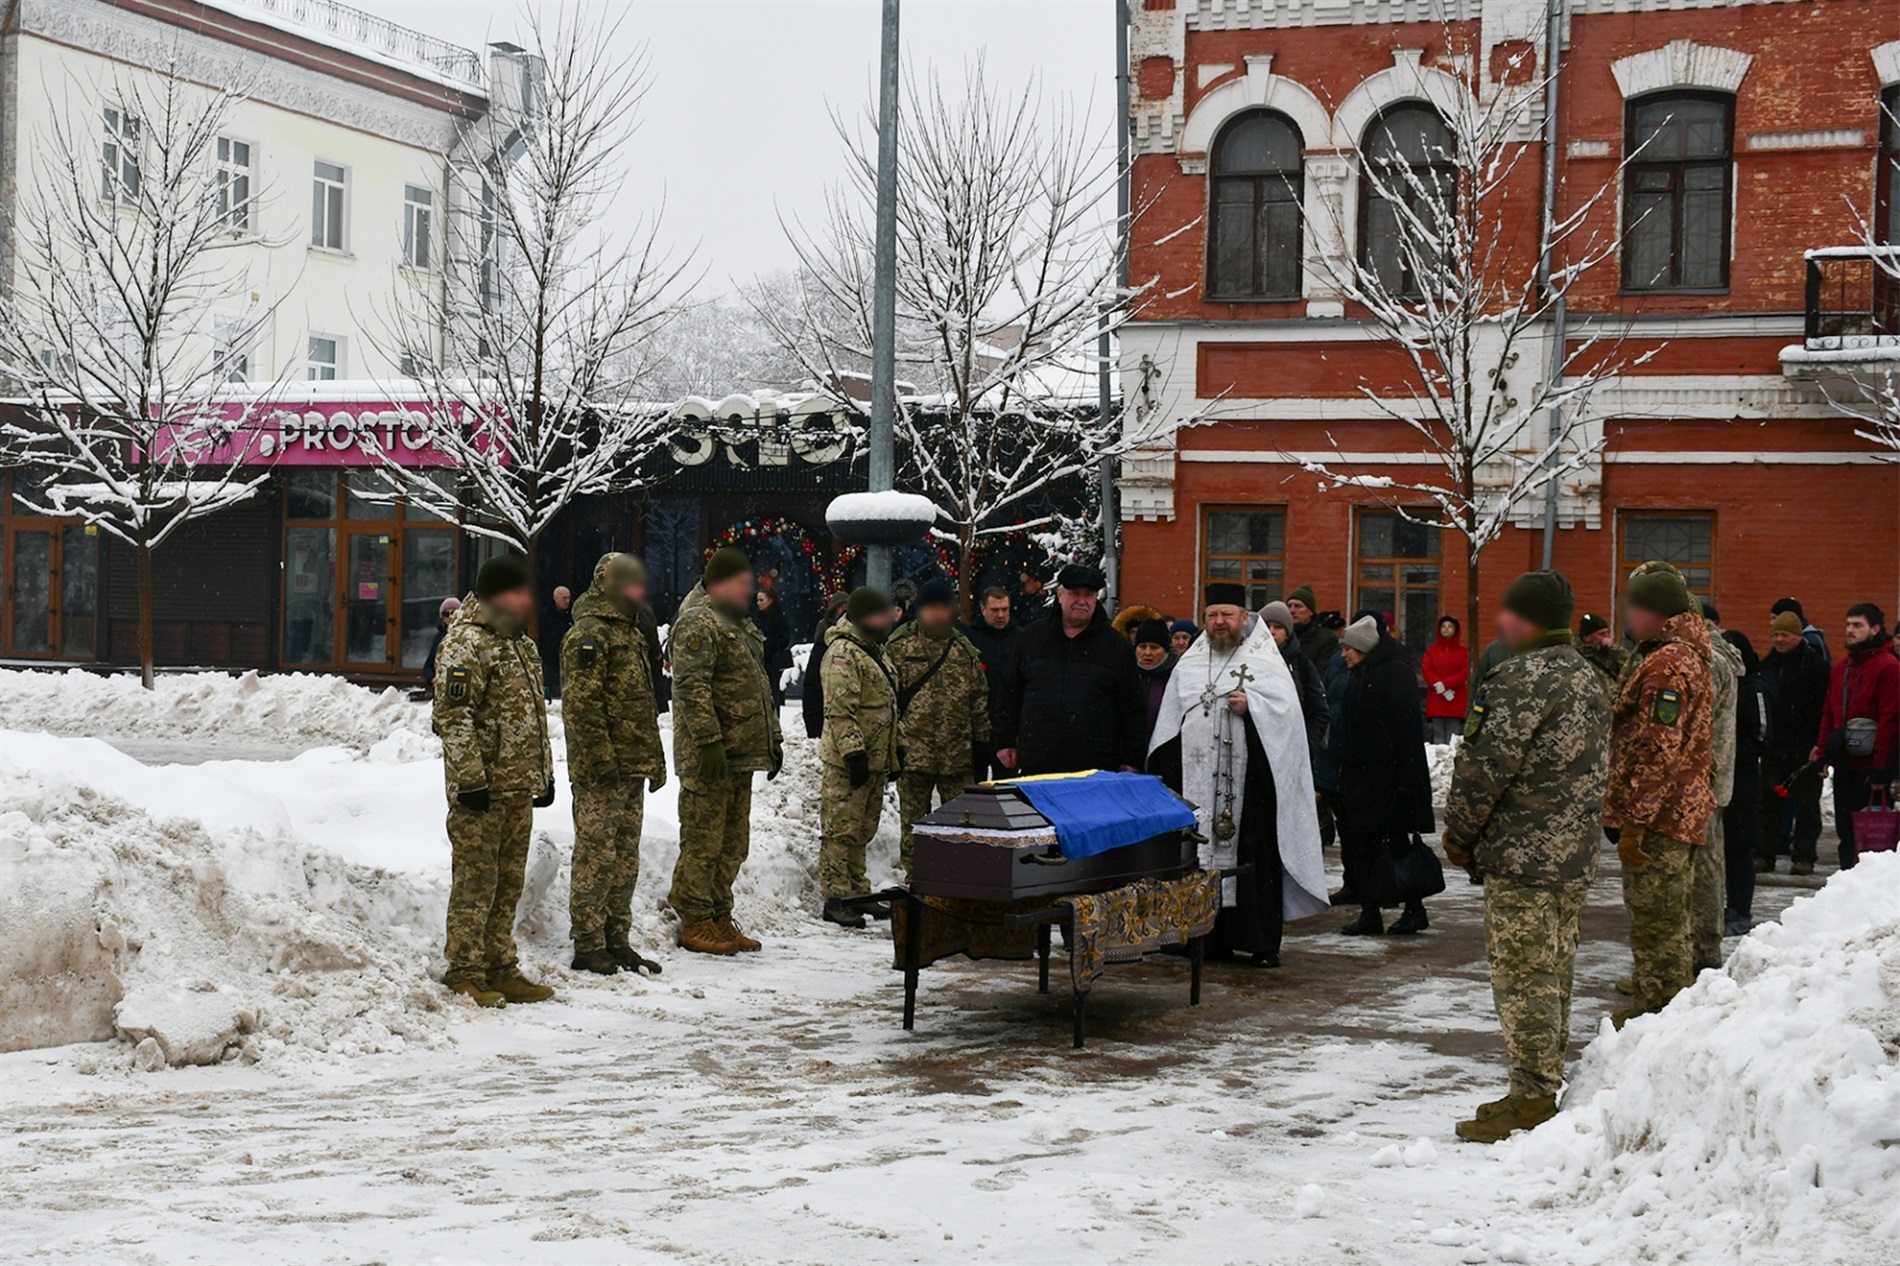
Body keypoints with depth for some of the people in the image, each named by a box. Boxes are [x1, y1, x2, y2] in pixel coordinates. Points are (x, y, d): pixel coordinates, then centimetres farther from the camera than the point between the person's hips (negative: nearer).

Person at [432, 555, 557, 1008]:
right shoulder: (466, 643, -11)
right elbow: (453, 716, -17)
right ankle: (464, 971, 2)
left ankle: (500, 967, 20)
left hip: (519, 787, 9)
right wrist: (470, 779, -21)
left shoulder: (522, 643, 18)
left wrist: (544, 774, 22)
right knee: (475, 880, -5)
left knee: (510, 882, 12)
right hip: (482, 788, -9)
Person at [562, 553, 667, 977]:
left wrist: (655, 760, 21)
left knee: (626, 860, 12)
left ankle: (617, 941, 19)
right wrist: (600, 761, -22)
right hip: (602, 772, -9)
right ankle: (588, 946, -1)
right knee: (597, 856, -6)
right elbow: (583, 705, -18)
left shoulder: (632, 634, 20)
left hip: (632, 770, 10)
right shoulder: (588, 636, -11)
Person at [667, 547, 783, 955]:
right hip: (710, 758, -10)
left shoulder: (740, 623, 21)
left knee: (733, 843, 12)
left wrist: (772, 737, 24)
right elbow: (691, 688, -19)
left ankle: (720, 916, 19)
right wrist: (709, 741, -24)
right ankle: (695, 922, 0)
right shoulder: (698, 623, -11)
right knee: (703, 841, -5)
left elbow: (758, 687, 27)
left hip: (741, 753, 10)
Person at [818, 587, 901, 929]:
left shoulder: (873, 650, 17)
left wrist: (896, 749, 24)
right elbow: (839, 710, -21)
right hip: (849, 761, -10)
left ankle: (857, 893, 22)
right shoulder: (843, 653, -15)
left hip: (874, 758, 10)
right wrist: (854, 753, -25)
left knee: (862, 830, 15)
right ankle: (836, 898, -3)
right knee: (842, 830, -6)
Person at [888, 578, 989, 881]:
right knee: (913, 825, 5)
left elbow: (980, 702, 13)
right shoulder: (898, 647, -1)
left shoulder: (965, 649, 9)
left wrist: (981, 743, 10)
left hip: (958, 756, 2)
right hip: (913, 752, -2)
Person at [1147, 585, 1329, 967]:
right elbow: (1169, 721, 18)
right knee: (1200, 856, 2)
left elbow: (1287, 709, -4)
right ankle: (1208, 934, 10)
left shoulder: (1266, 661, 5)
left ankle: (1263, 943, 1)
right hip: (1196, 783, 4)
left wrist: (1251, 708, -17)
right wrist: (1163, 771, 11)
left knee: (1255, 860, -4)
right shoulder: (1189, 665, 17)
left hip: (1248, 781, -4)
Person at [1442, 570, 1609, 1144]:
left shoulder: (1525, 677, -15)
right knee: (1552, 974, 15)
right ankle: (1546, 1087, 22)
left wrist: (1460, 833, -3)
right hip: (1574, 854, 10)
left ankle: (1531, 1101, -4)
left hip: (1524, 857, -10)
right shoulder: (1586, 677, 16)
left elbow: (1486, 764, -18)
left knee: (1522, 975, -6)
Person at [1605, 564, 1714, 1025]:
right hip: (1684, 812, 11)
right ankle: (1664, 1000, 27)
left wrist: (1633, 822, -22)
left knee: (1655, 918, -4)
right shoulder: (1688, 656, 17)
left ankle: (1657, 1006, 2)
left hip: (1660, 816, -11)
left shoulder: (1667, 664, -18)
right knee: (1665, 915, 18)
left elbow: (1659, 752, -23)